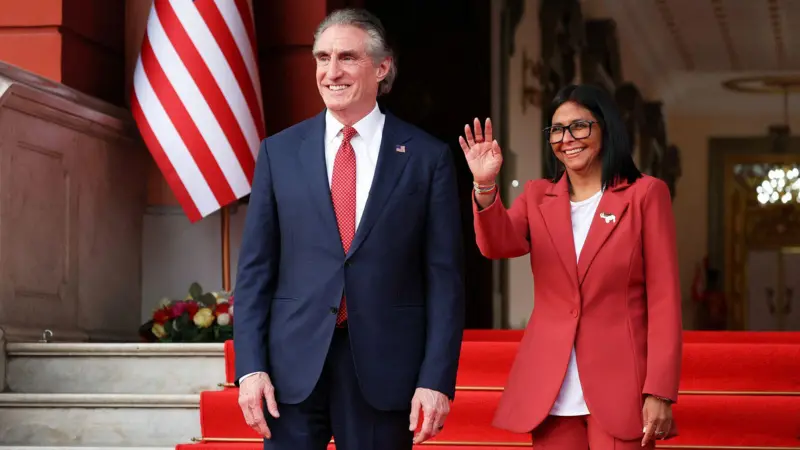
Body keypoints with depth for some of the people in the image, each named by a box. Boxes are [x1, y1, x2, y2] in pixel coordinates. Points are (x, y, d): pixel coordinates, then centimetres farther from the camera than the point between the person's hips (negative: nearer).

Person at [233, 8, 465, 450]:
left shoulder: (427, 157, 1)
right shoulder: (279, 151, 6)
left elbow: (444, 276, -1)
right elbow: (255, 268, 5)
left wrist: (437, 379, -7)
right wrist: (250, 365, -3)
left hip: (385, 368, -1)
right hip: (294, 364, 1)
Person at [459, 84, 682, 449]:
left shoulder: (645, 194, 2)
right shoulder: (537, 196, 12)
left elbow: (664, 297, -3)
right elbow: (499, 244, -8)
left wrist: (660, 391, -10)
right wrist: (486, 186, -27)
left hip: (619, 385, -3)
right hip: (549, 390, 3)